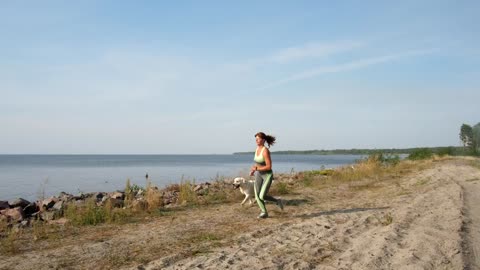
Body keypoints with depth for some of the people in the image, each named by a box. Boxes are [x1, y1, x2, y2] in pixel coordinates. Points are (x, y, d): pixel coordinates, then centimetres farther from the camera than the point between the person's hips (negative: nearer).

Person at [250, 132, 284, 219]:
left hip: (267, 175, -7)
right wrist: (253, 170, 2)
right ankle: (264, 212, 16)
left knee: (262, 196, -11)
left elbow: (269, 167, -26)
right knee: (257, 195, -2)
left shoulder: (265, 151, -25)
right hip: (259, 175, 7)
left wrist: (256, 169, -24)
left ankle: (277, 201, 16)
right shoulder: (257, 149, 2)